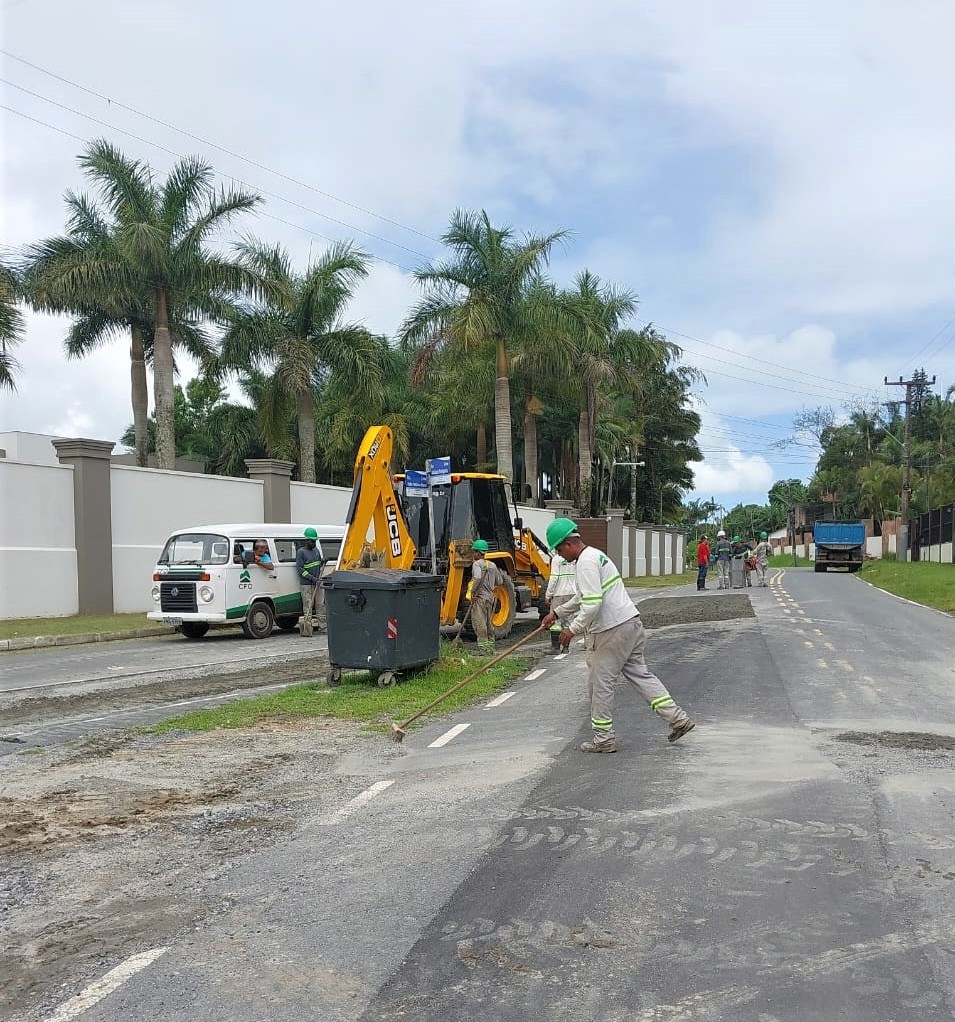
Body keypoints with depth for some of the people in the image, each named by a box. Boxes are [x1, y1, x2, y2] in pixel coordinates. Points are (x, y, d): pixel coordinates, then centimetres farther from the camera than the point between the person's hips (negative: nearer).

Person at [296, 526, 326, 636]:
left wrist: (323, 562, 3)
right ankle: (307, 629, -6)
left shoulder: (317, 550, 15)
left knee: (320, 605, 7)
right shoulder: (301, 552, -4)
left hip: (318, 583, 6)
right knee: (308, 606, -8)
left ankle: (322, 627, 11)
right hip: (306, 584, -6)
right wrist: (311, 578, -18)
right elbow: (299, 569, -10)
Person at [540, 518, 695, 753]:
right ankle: (678, 718, 12)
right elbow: (583, 597, 32)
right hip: (631, 623, 10)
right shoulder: (594, 555, 19)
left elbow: (592, 604, -24)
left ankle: (604, 738, 10)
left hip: (612, 630, -10)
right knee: (639, 673, 14)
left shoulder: (586, 562, -15)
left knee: (599, 683, 1)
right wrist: (556, 613, 35)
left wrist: (573, 629, -16)